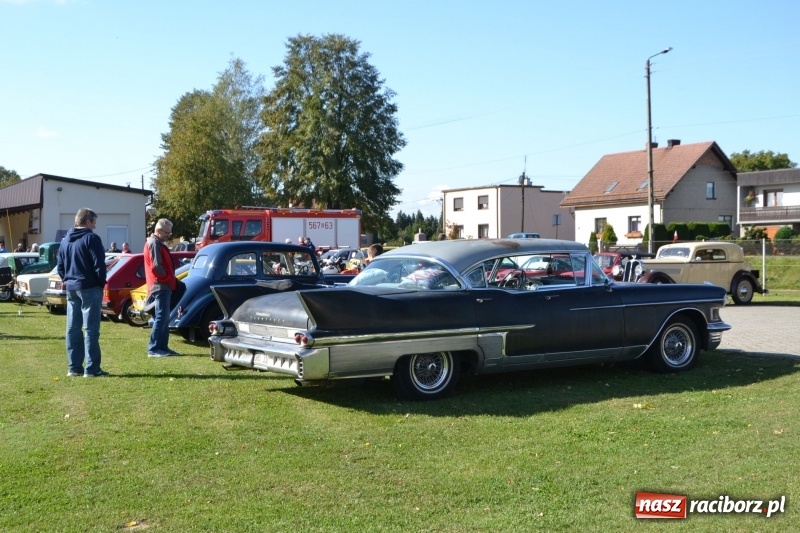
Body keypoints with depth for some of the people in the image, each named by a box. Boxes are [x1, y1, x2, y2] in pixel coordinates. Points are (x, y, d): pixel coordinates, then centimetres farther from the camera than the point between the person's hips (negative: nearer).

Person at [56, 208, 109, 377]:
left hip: (71, 288, 8)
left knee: (73, 329, 10)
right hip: (89, 288, -8)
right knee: (90, 329, -6)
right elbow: (99, 265, -16)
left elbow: (60, 266, 17)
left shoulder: (65, 240, 14)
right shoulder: (91, 238, -11)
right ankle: (91, 368, -6)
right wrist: (102, 282, -3)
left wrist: (68, 280, 18)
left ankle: (74, 367, 13)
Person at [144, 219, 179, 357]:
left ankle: (163, 347, 15)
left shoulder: (158, 243, 21)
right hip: (160, 286, -10)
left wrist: (171, 280, 11)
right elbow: (156, 266, -20)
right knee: (161, 318, -12)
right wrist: (169, 279, -10)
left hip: (163, 286, 10)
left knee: (164, 319, 12)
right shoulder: (154, 243, -11)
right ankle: (153, 349, -12)